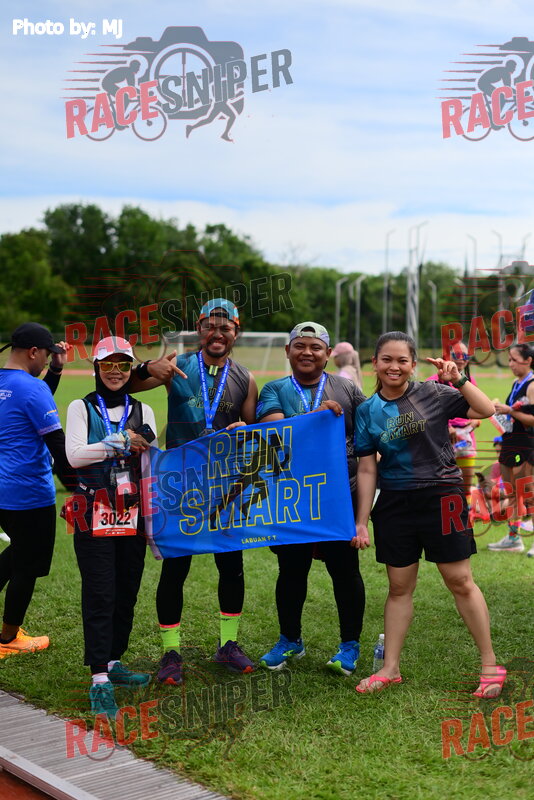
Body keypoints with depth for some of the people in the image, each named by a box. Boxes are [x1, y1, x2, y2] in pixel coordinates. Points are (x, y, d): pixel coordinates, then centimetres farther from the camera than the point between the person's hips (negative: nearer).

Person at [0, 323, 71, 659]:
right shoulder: (32, 388, -19)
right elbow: (56, 441, -19)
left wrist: (56, 369, 17)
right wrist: (70, 479, -7)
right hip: (29, 492, -9)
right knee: (27, 565, 8)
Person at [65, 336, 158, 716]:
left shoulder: (142, 411, 11)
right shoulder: (81, 408, 4)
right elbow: (74, 455, -11)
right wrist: (118, 442, -16)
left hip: (132, 517, 4)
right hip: (95, 517, -3)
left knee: (127, 592, 7)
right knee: (100, 596, -6)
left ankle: (113, 662, 22)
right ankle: (99, 679, -3)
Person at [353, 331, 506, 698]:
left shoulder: (433, 394, -4)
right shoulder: (368, 410, 3)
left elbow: (486, 410, -10)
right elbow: (367, 469, 5)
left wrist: (459, 379, -20)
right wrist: (362, 521, 3)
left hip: (441, 498, -3)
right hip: (395, 503, 3)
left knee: (460, 581, 2)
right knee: (399, 587, 11)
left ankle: (490, 665, 14)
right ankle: (390, 669, 22)